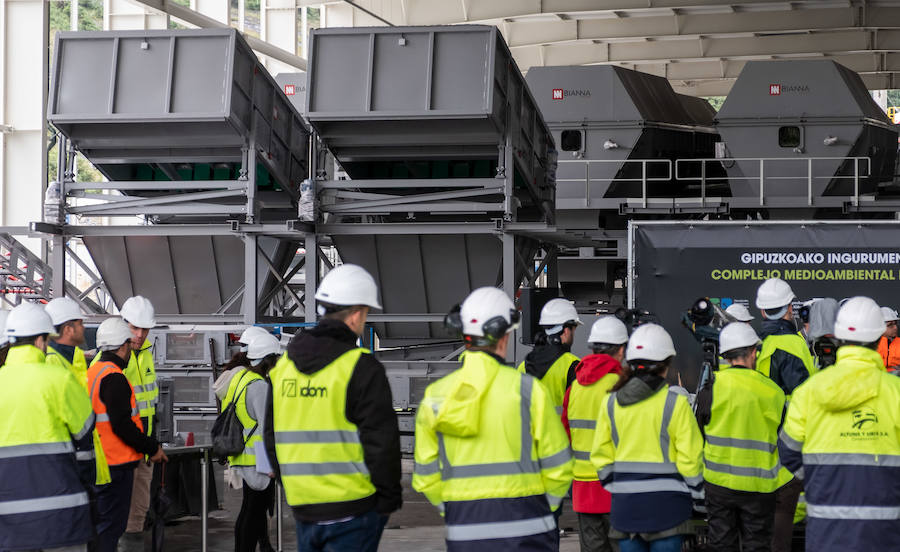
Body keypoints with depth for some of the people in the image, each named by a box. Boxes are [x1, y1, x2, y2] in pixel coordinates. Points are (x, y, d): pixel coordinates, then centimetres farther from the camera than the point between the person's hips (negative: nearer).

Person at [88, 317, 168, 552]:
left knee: (102, 523, 17)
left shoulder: (93, 372, 14)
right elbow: (122, 425, -22)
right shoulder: (114, 378, -17)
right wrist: (152, 448, -11)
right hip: (116, 463, -10)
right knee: (110, 526, -6)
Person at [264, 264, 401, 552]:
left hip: (303, 507, 6)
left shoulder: (284, 366, 10)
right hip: (353, 507, -6)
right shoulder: (361, 367, -10)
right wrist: (390, 497, -2)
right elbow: (381, 440, -12)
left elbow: (272, 437, 16)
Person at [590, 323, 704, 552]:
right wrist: (698, 493, 4)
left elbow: (601, 455, 8)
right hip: (665, 501, -4)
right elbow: (689, 456, -7)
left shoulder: (611, 402, 4)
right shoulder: (675, 401, -8)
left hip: (625, 501, 4)